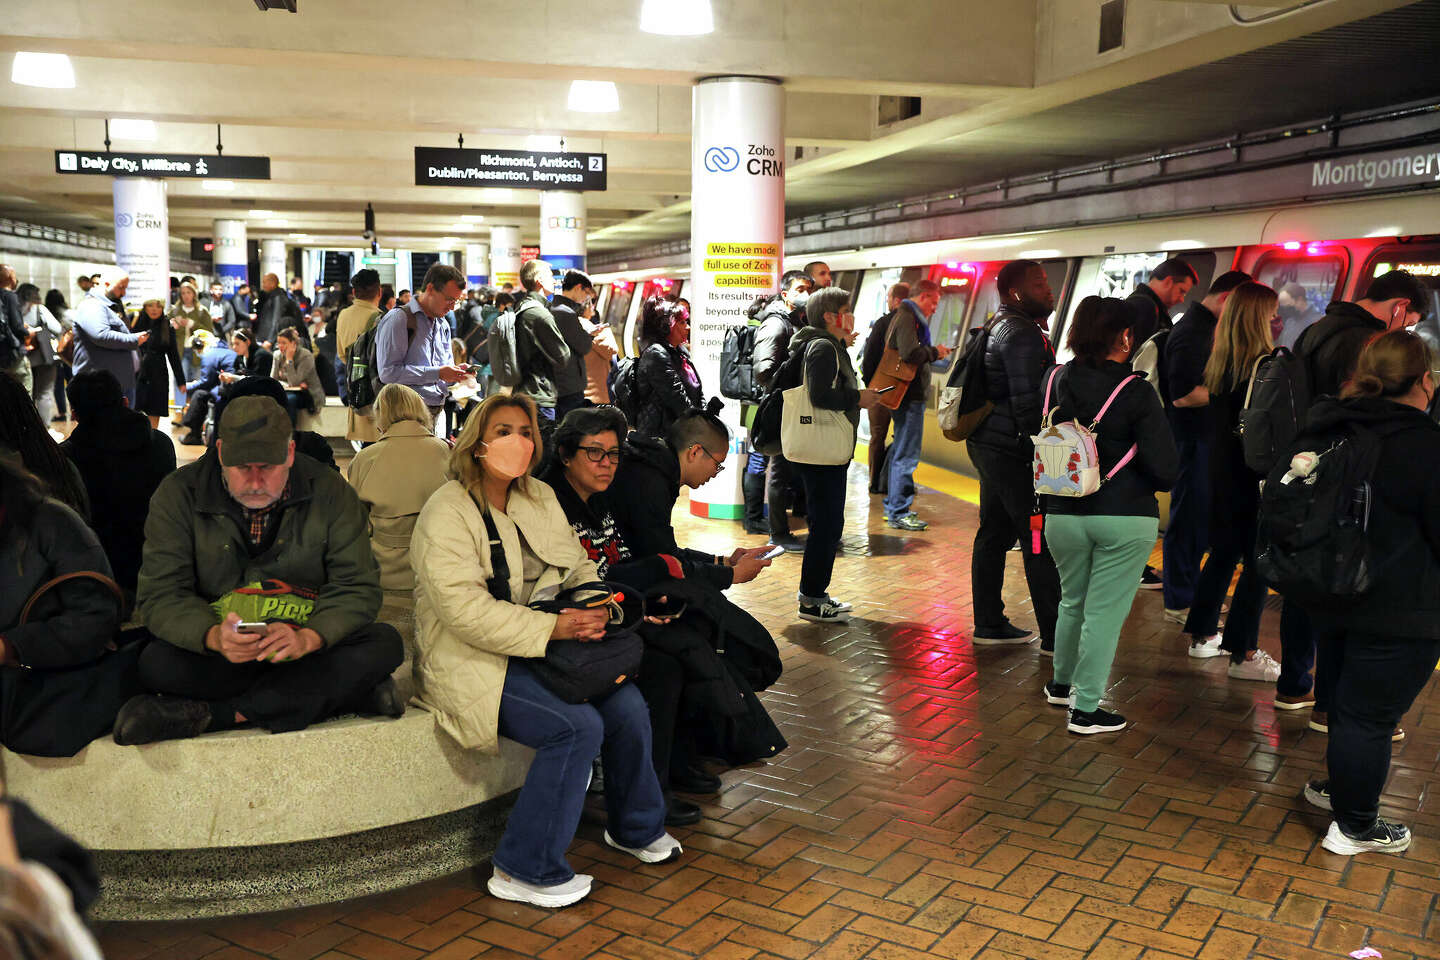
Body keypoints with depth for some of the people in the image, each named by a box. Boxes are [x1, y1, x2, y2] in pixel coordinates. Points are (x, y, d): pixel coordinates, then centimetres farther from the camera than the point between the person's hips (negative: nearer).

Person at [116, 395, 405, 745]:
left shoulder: (331, 493, -4)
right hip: (217, 656, -1)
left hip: (309, 649, 2)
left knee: (385, 644, -27)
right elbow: (161, 595, -9)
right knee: (157, 664, -30)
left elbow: (357, 588, -7)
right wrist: (214, 636, -31)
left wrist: (308, 637, -28)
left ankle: (210, 714, -27)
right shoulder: (179, 494, -5)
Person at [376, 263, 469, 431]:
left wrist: (456, 372, 2)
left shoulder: (443, 324, 19)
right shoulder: (398, 318, -6)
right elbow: (388, 372, -15)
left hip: (439, 413, 7)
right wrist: (437, 373, -16)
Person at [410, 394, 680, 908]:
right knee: (578, 726, -25)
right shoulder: (447, 513, -13)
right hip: (473, 660, -7)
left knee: (627, 706, -11)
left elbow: (578, 567, 15)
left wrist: (595, 605, -9)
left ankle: (635, 828, 17)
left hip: (543, 647, 7)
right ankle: (524, 870, -10)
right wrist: (552, 627, -27)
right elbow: (465, 610, -23)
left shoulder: (541, 498, 12)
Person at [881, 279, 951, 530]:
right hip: (910, 395, -11)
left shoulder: (905, 315, 18)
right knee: (906, 455, -7)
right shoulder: (908, 317, -15)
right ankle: (899, 512, -3)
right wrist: (935, 352, -12)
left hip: (906, 394, 11)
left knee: (900, 452, 18)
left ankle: (893, 505, 27)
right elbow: (910, 353, -27)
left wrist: (931, 352, 8)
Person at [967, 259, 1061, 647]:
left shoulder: (1000, 326, 16)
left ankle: (989, 624, 22)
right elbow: (1027, 404, -21)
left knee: (995, 534, 14)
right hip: (1012, 451, -11)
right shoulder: (1023, 334, -16)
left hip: (988, 444, 11)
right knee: (1040, 542, -7)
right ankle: (1055, 635, -2)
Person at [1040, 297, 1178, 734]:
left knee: (1073, 600, 23)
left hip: (1064, 513, 4)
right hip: (1125, 517, -4)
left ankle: (1061, 683, 38)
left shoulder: (1055, 381, -1)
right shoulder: (1136, 394, -13)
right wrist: (1149, 484, 8)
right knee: (1105, 611, 4)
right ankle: (1085, 709, 10)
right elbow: (1165, 467, -13)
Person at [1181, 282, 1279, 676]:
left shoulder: (1218, 363, 6)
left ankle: (1203, 635, 27)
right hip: (1252, 478, -8)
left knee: (1224, 552, 19)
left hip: (1221, 474, 8)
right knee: (1258, 562, 0)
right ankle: (1244, 654, 4)